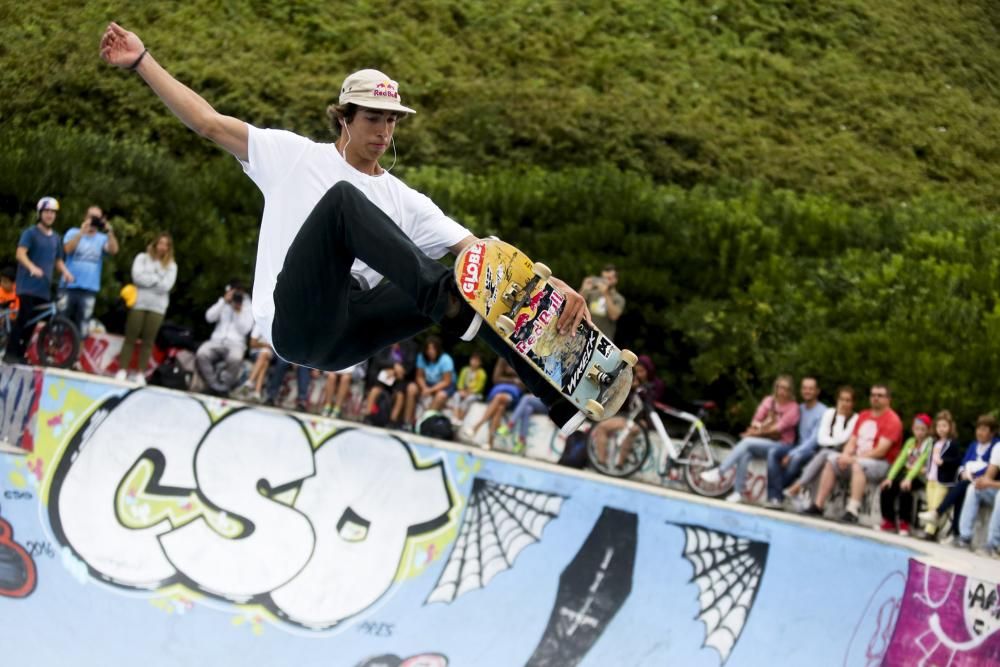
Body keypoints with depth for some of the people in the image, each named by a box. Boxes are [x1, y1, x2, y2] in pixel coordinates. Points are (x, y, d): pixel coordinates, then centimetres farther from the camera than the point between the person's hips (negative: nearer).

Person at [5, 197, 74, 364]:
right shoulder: (30, 233, -4)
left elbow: (58, 261, 21)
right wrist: (32, 267, -35)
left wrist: (65, 272, -2)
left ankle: (20, 354, 12)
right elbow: (20, 254, -17)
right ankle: (10, 353, -12)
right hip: (28, 285, -6)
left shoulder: (56, 238, 16)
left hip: (44, 287, 6)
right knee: (24, 318, -15)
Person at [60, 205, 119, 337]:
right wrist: (82, 232, -23)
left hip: (89, 290, 2)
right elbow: (68, 248, -14)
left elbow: (113, 250, -12)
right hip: (69, 287, -2)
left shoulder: (102, 238, 8)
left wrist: (110, 232, -25)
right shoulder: (73, 232, 5)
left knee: (82, 328, 4)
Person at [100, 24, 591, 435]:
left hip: (345, 338, 4)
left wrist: (550, 284, -10)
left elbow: (476, 249, 6)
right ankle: (445, 297, -47)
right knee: (343, 198, -26)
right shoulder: (295, 156, 11)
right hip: (296, 320, -4)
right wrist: (142, 61, -1)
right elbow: (208, 122, 6)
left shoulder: (403, 200, 17)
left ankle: (560, 395, -17)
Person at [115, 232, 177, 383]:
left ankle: (140, 373, 4)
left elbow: (166, 286, -5)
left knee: (148, 341, 0)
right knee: (130, 338, -1)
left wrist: (148, 280, -5)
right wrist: (157, 280, -6)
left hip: (157, 307, 1)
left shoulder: (171, 265, 8)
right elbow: (137, 277, -9)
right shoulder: (142, 258, 6)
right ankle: (122, 370, 2)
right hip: (139, 303, -1)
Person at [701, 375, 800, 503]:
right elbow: (756, 420, 7)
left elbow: (779, 428, -13)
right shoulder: (768, 401, 10)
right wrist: (758, 426, -15)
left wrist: (757, 432, -13)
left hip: (779, 444, -4)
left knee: (747, 442, -29)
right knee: (745, 454, -30)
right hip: (762, 441, 4)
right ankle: (738, 493, -31)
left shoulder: (793, 408, -7)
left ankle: (719, 472, -29)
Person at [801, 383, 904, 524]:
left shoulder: (892, 420, -10)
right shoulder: (863, 415, 15)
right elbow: (853, 440, 14)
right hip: (858, 459, 8)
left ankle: (852, 511, -45)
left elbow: (880, 451, -18)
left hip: (881, 463, -8)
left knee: (858, 465, -36)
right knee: (831, 463, -3)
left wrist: (854, 458, -20)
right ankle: (818, 506, -5)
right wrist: (846, 455, -9)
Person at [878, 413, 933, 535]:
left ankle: (904, 523, -18)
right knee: (886, 487, -16)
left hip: (920, 476, -6)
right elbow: (900, 460, 5)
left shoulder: (930, 443, -6)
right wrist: (890, 477, -8)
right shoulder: (910, 442, 13)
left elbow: (920, 461, -19)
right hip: (906, 473, 6)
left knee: (904, 489, -33)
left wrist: (908, 479, -31)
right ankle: (889, 521, -4)